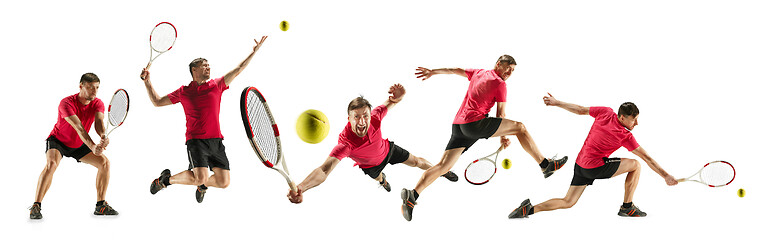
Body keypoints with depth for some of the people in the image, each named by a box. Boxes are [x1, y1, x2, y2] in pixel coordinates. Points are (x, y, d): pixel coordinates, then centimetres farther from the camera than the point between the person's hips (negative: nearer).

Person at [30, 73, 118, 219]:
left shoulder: (98, 104, -12)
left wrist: (103, 136, -55)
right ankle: (36, 206, -28)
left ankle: (100, 205, 4)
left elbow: (99, 121, -31)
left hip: (79, 146, 5)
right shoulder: (67, 103, -29)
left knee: (105, 163, -7)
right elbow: (78, 128, -41)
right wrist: (92, 146, -55)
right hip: (57, 141, -5)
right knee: (51, 163, -33)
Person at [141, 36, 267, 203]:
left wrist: (254, 51, 15)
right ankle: (166, 179, 3)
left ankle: (203, 185, 31)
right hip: (196, 140, -3)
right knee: (200, 177, -23)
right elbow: (157, 102, 18)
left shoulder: (216, 86, 13)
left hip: (216, 141, 3)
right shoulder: (183, 92, 9)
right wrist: (147, 82, 9)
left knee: (224, 182, -5)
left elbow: (238, 70, 16)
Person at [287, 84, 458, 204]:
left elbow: (390, 103, -20)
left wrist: (399, 96, -49)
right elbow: (324, 170, -63)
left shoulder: (374, 118, -41)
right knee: (378, 178, 32)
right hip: (371, 165, -1)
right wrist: (300, 188, -85)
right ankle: (382, 178, 72)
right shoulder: (346, 143, -52)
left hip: (387, 149, 1)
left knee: (417, 162, 20)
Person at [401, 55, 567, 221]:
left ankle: (412, 195, -11)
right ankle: (546, 165, 0)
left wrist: (432, 72, 40)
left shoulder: (478, 73, 24)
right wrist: (503, 136, 14)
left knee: (444, 166, 3)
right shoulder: (500, 84, 3)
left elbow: (455, 70, 31)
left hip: (458, 125, 8)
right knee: (520, 127, -1)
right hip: (475, 122, -7)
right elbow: (500, 115, 4)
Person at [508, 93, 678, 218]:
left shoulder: (605, 112, 2)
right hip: (595, 166, -7)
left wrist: (557, 103, 22)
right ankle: (627, 207, 7)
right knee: (635, 165, 2)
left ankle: (529, 209, -6)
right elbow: (646, 158, -10)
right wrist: (666, 176, -5)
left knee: (568, 202, 11)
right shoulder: (625, 136, -11)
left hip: (580, 163, 7)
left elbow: (580, 110, 11)